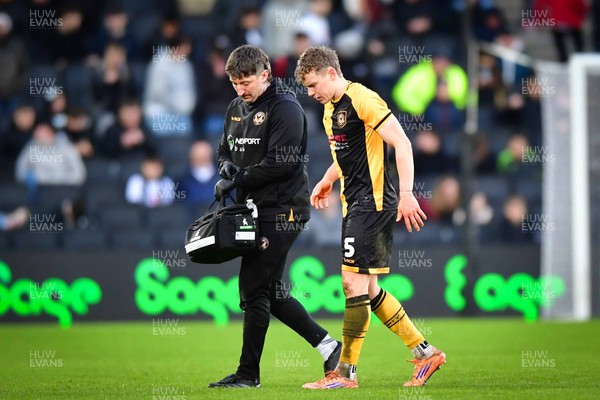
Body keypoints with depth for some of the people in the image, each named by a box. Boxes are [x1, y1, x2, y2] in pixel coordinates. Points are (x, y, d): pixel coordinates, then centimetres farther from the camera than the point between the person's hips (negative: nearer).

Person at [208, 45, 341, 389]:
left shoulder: (285, 108, -13)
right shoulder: (237, 108, 14)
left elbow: (281, 162, -20)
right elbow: (225, 149, 23)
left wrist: (238, 181, -16)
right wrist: (227, 166, 0)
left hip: (282, 212, -9)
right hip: (257, 209, 9)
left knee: (254, 290, -7)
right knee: (270, 292, 11)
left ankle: (248, 373, 0)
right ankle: (328, 346, 20)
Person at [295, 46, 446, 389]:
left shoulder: (362, 99, -14)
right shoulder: (330, 109, 16)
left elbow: (402, 144, -18)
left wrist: (406, 193, -24)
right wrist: (328, 181, 18)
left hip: (373, 202, -10)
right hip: (354, 204, 10)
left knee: (355, 283, -10)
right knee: (367, 288, 10)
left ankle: (346, 373, -6)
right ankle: (425, 352, 19)